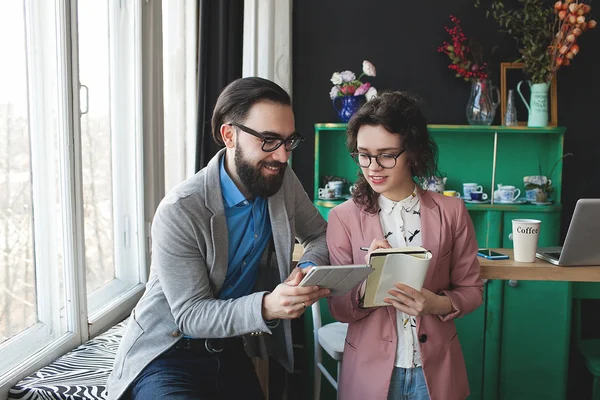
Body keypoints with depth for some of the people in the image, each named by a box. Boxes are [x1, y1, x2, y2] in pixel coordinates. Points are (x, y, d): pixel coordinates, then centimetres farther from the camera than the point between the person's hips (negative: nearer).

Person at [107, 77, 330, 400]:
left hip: (232, 351, 5)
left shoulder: (282, 180, -7)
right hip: (167, 357, -5)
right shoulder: (179, 211, -25)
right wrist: (265, 307, -38)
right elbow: (191, 315, -21)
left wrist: (310, 267, -15)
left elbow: (319, 234, 8)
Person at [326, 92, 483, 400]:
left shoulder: (451, 212, -4)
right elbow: (339, 309, -7)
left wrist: (439, 304, -19)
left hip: (435, 369, 1)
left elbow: (472, 290, 1)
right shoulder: (343, 217, -8)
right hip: (369, 370, -1)